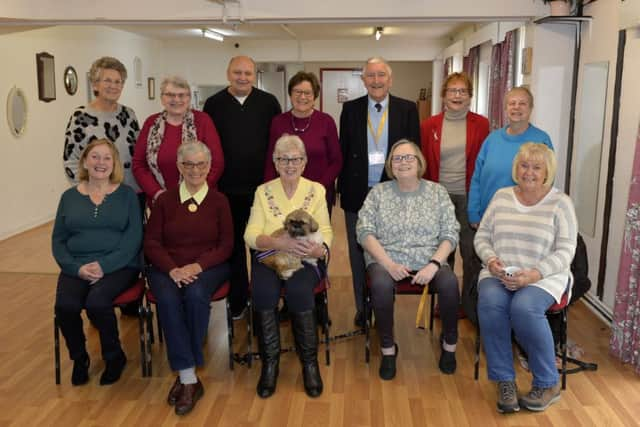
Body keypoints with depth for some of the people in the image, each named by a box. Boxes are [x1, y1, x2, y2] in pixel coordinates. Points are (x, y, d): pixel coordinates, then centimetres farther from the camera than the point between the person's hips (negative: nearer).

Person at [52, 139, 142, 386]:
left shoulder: (126, 194, 5)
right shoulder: (69, 197, 13)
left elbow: (134, 237, -5)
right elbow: (58, 239, 9)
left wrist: (104, 265, -17)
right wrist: (77, 267, -9)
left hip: (118, 266, -2)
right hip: (77, 267, 3)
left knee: (96, 302, -31)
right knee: (65, 306, -26)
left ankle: (114, 357, -1)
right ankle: (79, 358, 5)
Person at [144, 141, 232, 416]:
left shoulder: (219, 201, 8)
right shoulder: (164, 200, 10)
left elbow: (226, 246, 3)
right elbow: (151, 243, 4)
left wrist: (197, 265, -15)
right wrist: (173, 269, -14)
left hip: (208, 267, -1)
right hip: (167, 267, 1)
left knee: (196, 294, -34)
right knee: (168, 299, -32)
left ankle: (184, 375, -19)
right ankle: (190, 379, -28)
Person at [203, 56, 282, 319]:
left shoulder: (269, 103, 2)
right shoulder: (214, 104, 3)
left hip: (262, 188, 0)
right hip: (227, 189, 1)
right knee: (233, 246, 10)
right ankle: (237, 300, 24)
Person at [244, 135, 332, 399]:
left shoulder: (316, 190, 9)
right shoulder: (263, 191, 8)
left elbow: (326, 231, 3)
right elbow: (251, 235, -2)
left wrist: (321, 248, -21)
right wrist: (279, 242, -22)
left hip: (305, 259, 0)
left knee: (298, 290, -33)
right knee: (264, 292, -32)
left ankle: (310, 362, -11)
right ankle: (269, 363, -10)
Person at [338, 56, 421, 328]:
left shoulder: (407, 109, 1)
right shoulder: (350, 109, 4)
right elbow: (343, 151, 5)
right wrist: (343, 188, 0)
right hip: (357, 193, 1)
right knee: (359, 254, 12)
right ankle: (362, 308, 28)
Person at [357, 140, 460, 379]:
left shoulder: (437, 192, 8)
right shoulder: (378, 192, 7)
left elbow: (450, 234, 2)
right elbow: (364, 232, -2)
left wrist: (434, 264, -16)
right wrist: (389, 264, -16)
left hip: (428, 261, 1)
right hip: (386, 260, 0)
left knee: (450, 283, -29)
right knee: (381, 284, -34)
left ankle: (449, 343, -2)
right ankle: (387, 348, -11)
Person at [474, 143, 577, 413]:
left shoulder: (560, 202, 0)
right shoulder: (501, 197, 11)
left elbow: (565, 252, -6)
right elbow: (481, 237, 12)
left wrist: (533, 274, -21)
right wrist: (491, 260, -10)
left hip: (543, 277, -3)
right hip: (498, 274, 3)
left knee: (524, 307, -34)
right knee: (489, 302, -31)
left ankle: (548, 384, -11)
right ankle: (504, 380, -16)